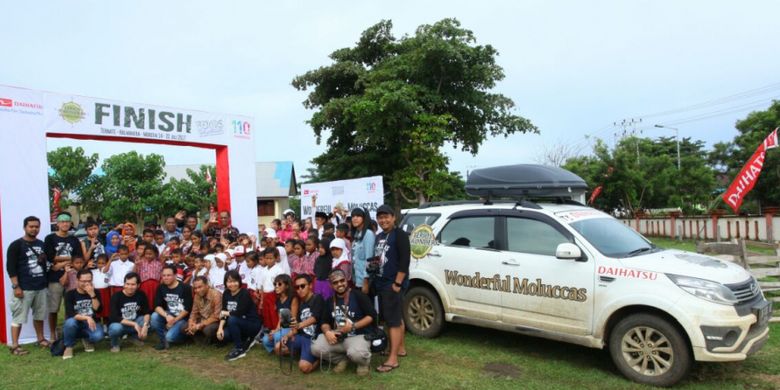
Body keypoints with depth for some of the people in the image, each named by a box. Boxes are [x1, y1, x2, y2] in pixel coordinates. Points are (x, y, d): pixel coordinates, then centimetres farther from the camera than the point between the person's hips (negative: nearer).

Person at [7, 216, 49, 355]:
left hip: (41, 287, 6)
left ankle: (41, 339, 26)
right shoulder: (16, 245, -7)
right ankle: (14, 346, 2)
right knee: (19, 317, -4)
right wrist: (16, 286, -16)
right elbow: (10, 267, -12)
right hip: (24, 288, -6)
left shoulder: (41, 244, 13)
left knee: (40, 315, 14)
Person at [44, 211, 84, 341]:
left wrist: (62, 264, -10)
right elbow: (50, 257, -10)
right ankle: (53, 335, 14)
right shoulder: (50, 238, 2)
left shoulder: (74, 240, 11)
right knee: (53, 309, 2)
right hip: (55, 278, -2)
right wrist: (70, 258, -3)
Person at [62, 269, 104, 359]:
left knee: (98, 335, -31)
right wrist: (87, 318, -32)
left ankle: (87, 339, 8)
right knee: (70, 322, -36)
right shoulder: (70, 294, -7)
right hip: (75, 324, -1)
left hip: (90, 324, 1)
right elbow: (70, 315, -18)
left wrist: (92, 295, -23)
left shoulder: (95, 292, 0)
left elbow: (98, 309, -12)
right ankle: (69, 347, -9)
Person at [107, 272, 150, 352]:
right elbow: (115, 318, -23)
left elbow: (146, 313, -9)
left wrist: (145, 325, -30)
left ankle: (136, 336, 6)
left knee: (148, 320, -25)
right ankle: (114, 343, -1)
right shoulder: (116, 297, -18)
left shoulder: (141, 295, -9)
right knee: (116, 328, -36)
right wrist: (134, 324, -31)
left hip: (135, 323, 3)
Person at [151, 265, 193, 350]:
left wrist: (174, 320, -15)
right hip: (169, 315, 5)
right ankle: (163, 340, -4)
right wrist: (167, 316, -27)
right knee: (154, 316, -24)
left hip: (182, 318, -5)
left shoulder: (185, 288, -14)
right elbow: (157, 306, -9)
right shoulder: (161, 288, -1)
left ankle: (183, 334, 9)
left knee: (170, 336, -26)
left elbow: (187, 309, -14)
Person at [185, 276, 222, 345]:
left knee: (208, 330, -37)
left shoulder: (216, 295, -23)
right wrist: (191, 323, -14)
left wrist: (200, 325, -25)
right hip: (202, 320, 7)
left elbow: (217, 316, -24)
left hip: (216, 322, -7)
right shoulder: (197, 295, -2)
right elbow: (194, 312, 7)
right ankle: (208, 341, -2)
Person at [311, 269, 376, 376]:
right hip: (337, 337, 5)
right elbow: (325, 322, 12)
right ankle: (341, 359, 9)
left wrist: (353, 326, -19)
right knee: (316, 348, -19)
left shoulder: (358, 295, -7)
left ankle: (363, 362, 3)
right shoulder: (330, 301, 11)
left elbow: (372, 315, -11)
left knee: (356, 353, -38)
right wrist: (327, 332, -11)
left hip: (358, 335, -5)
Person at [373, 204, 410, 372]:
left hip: (393, 284, -9)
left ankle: (393, 359, -5)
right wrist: (372, 280, 12)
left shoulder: (399, 235, -11)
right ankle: (400, 348, 32)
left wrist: (397, 283, -20)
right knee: (395, 317, 19)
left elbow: (405, 260, -18)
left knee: (393, 320, -8)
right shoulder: (379, 237, 14)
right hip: (381, 284, 9)